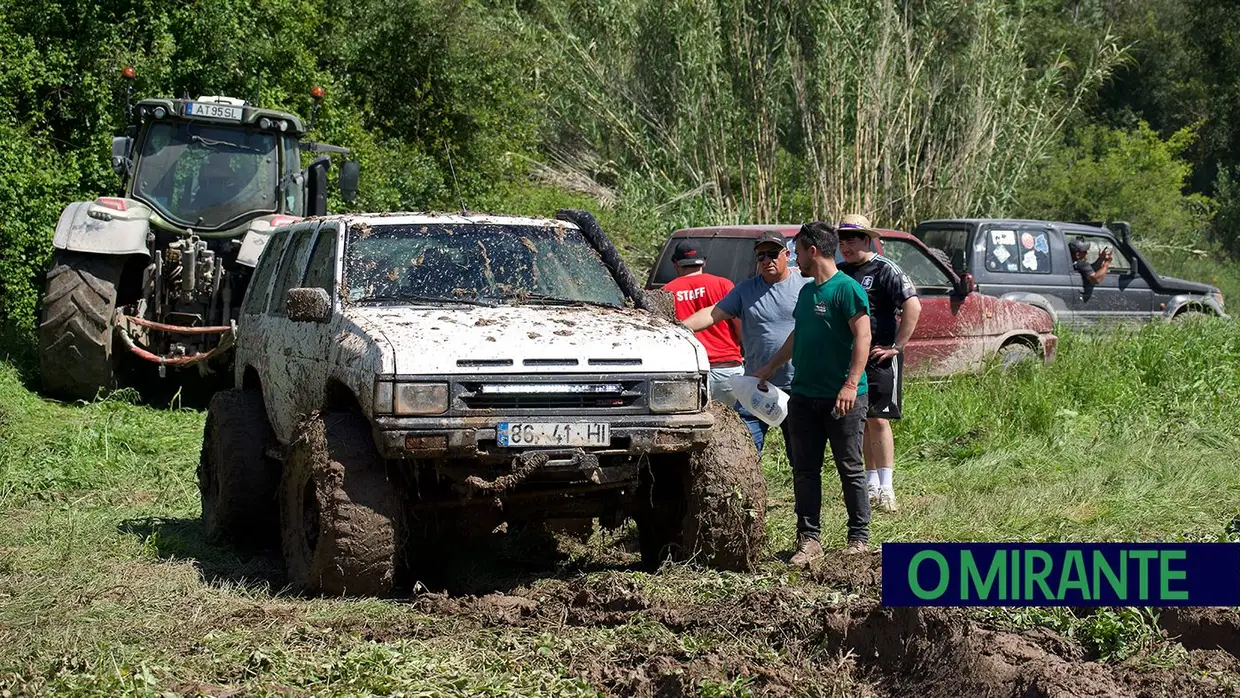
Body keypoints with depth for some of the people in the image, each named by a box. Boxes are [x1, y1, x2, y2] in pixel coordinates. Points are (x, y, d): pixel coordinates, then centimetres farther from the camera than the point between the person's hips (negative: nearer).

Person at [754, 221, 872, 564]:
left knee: (850, 469, 2)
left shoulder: (847, 288, -10)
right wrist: (769, 368, 34)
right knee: (804, 469, 6)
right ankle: (809, 539, 10)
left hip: (842, 398, -8)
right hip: (804, 395, 8)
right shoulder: (806, 291, 15)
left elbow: (863, 337, -16)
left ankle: (859, 538, 11)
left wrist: (851, 384, -23)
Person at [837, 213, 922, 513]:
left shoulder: (885, 270, -7)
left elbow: (913, 307, -15)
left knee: (878, 419, -9)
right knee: (860, 422, 9)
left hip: (879, 357, -6)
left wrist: (896, 347, -15)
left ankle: (886, 487, -8)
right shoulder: (839, 272, 13)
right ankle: (871, 483, 17)